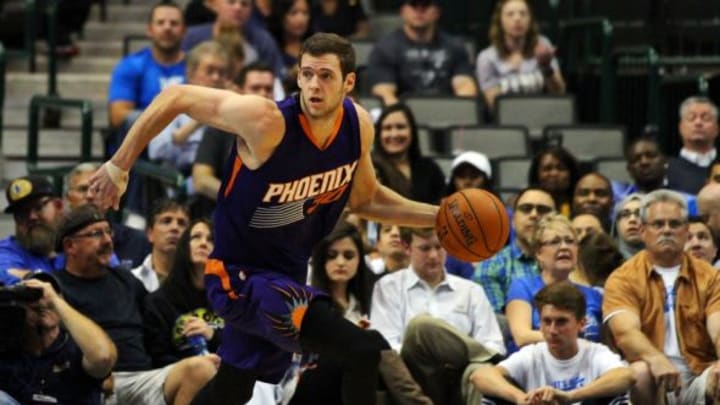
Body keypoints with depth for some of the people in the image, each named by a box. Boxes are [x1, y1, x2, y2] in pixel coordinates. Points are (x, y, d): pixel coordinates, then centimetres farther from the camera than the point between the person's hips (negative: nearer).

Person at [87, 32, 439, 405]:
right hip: (241, 276, -8)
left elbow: (364, 199, 13)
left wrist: (435, 216, 4)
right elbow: (176, 97, -17)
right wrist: (118, 167, -11)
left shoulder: (359, 126, -5)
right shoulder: (266, 121, -26)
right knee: (368, 352, -22)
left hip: (287, 274, 8)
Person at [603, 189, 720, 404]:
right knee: (640, 372, -35)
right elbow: (626, 332, -13)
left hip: (699, 380, 1)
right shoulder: (623, 279, 5)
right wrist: (657, 360, -36)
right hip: (653, 382, -1)